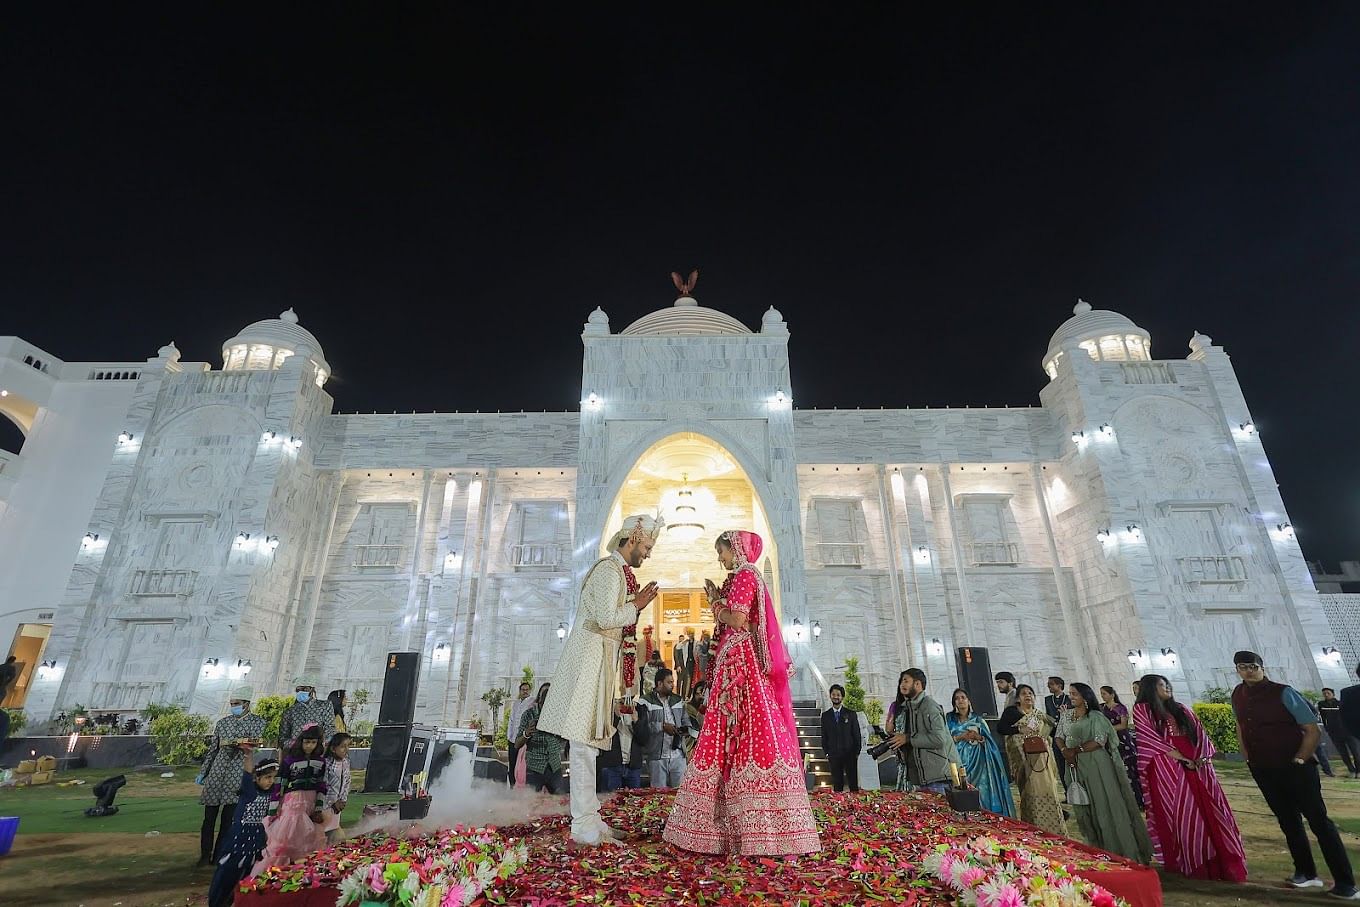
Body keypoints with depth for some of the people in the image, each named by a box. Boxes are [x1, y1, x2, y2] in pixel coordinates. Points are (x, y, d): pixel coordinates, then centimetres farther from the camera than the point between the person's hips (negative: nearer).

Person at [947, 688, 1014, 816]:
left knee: (981, 791, -5)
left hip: (978, 761, 1)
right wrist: (961, 737, -11)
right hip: (959, 760, -1)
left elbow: (989, 741, 7)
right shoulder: (949, 719, 7)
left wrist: (978, 737, -11)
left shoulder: (977, 719, 10)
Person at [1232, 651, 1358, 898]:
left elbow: (1313, 730, -11)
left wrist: (1299, 761, -11)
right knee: (1288, 821, 15)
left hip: (1295, 768, -5)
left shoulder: (1283, 693, -14)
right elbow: (1241, 726, 16)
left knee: (1318, 820, -2)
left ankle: (1345, 884, 6)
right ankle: (1306, 873, 28)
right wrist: (1250, 759, 12)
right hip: (1263, 771, 5)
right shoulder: (1237, 695, 1)